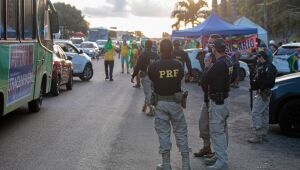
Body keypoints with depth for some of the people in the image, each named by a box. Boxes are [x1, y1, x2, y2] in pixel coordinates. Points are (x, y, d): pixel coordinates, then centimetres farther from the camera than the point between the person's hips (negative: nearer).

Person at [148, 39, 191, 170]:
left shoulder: (154, 66, -12)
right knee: (181, 132, 12)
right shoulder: (178, 65, -7)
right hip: (175, 101, 1)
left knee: (163, 133, 7)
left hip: (160, 102, -1)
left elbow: (152, 80, 2)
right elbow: (181, 79, 5)